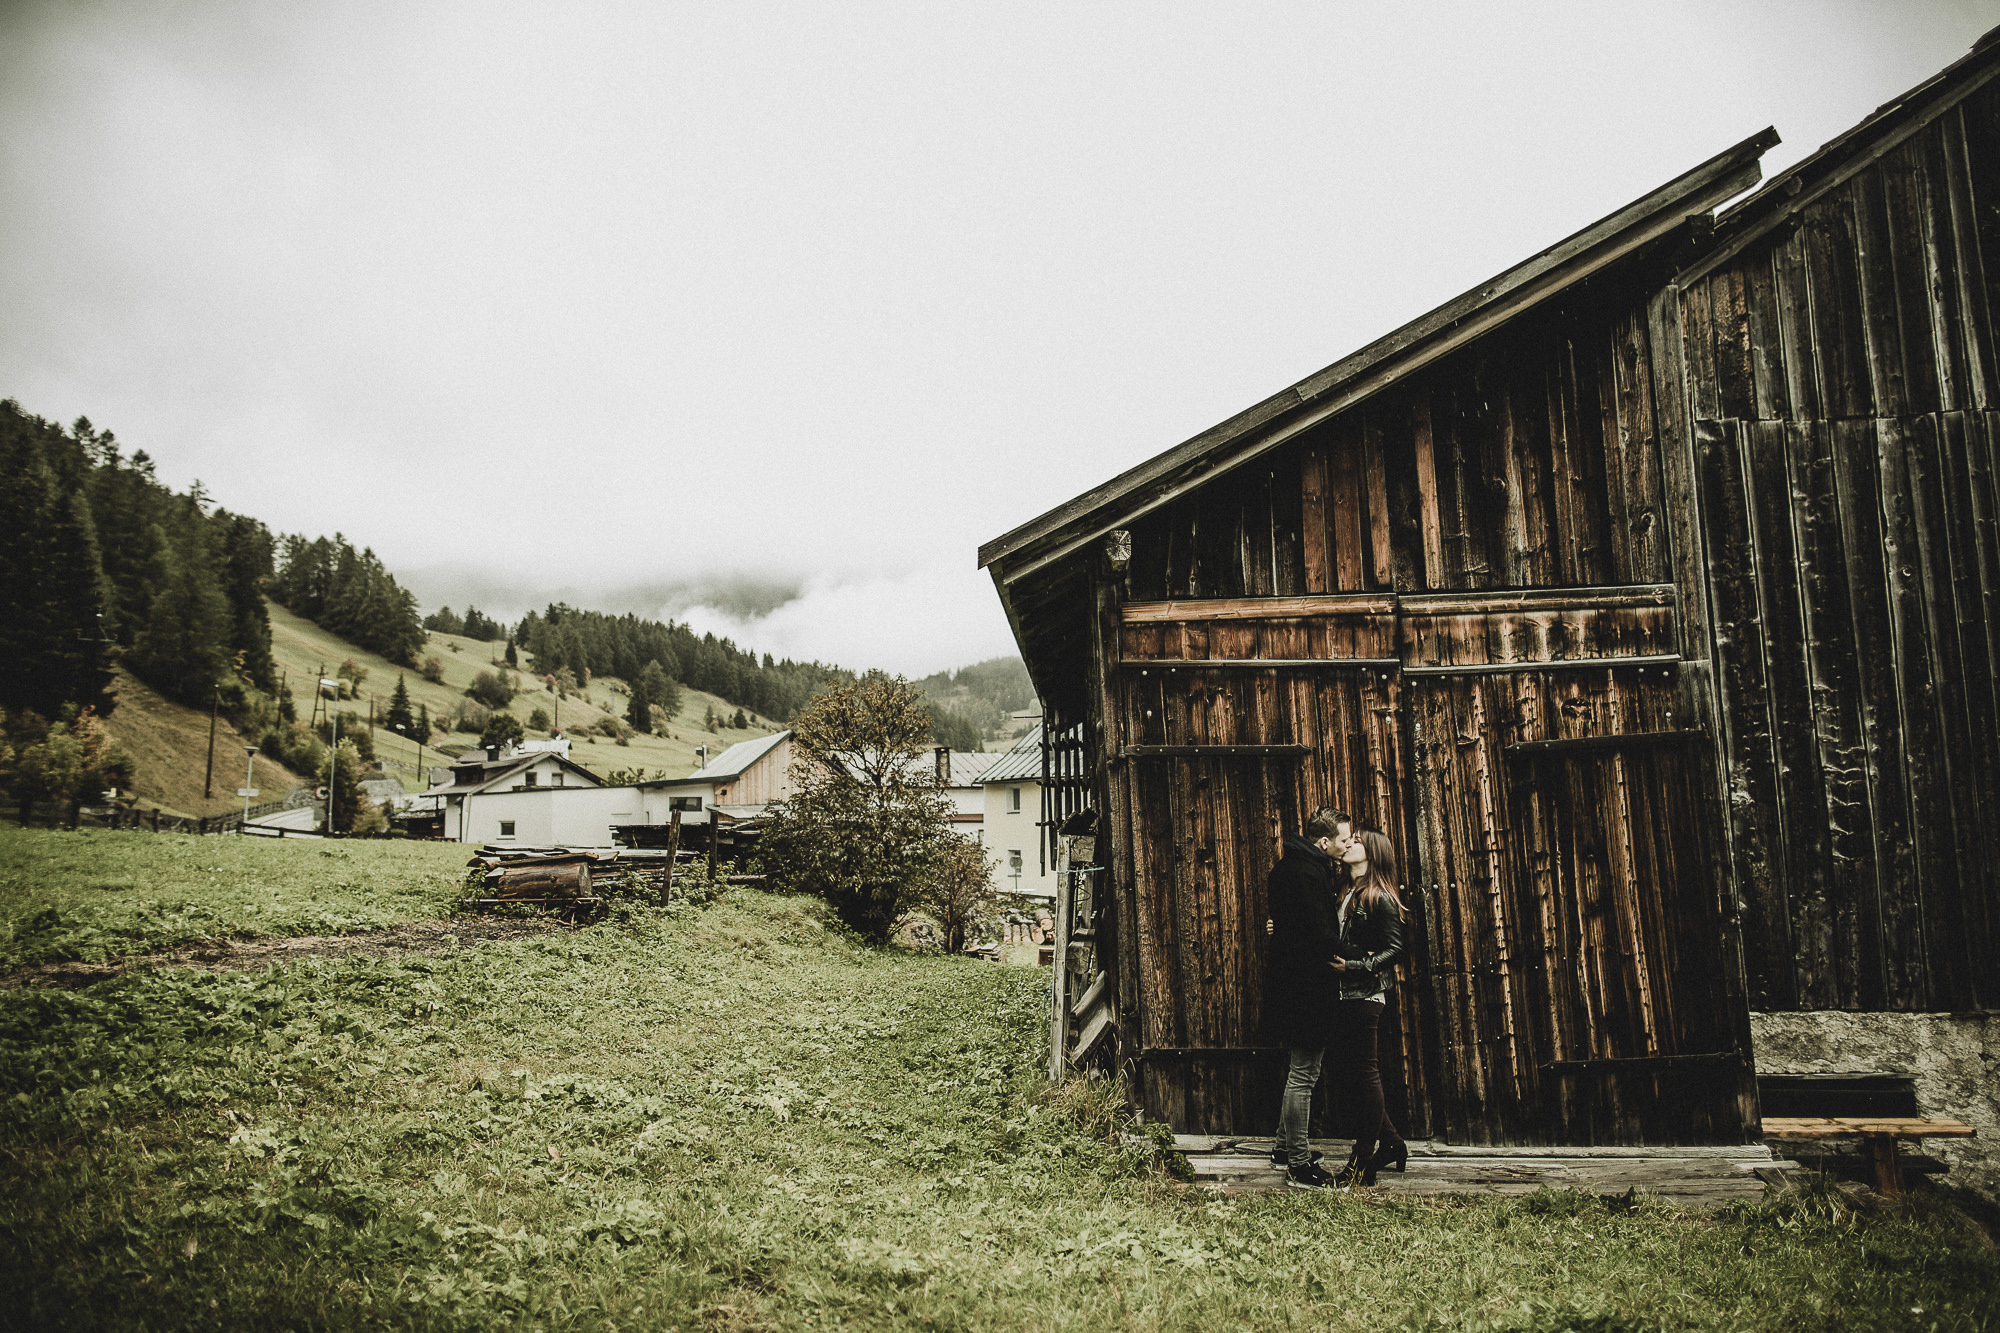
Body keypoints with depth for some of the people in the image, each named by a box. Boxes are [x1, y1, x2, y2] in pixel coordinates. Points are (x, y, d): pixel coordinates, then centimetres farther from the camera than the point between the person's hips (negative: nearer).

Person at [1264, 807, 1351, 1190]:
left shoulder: (1290, 867, 14)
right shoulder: (1308, 873, -19)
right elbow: (1322, 936, -24)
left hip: (1293, 985, 11)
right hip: (1309, 991, -11)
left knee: (1300, 1074, 21)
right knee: (1303, 1076, -5)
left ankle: (1286, 1148, 32)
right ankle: (1299, 1167, 2)